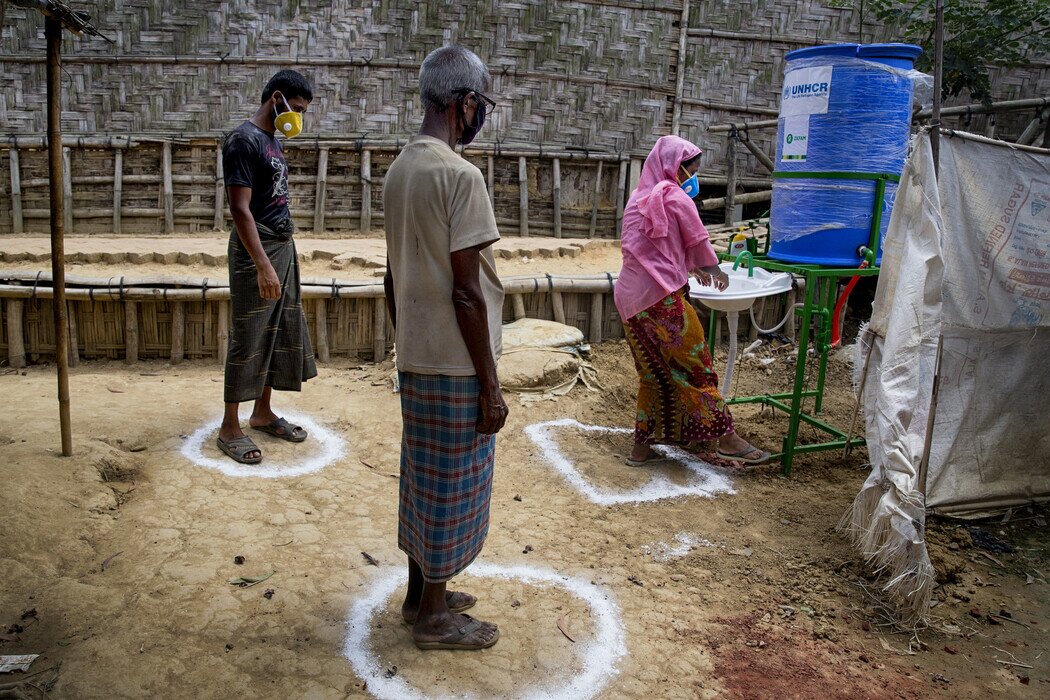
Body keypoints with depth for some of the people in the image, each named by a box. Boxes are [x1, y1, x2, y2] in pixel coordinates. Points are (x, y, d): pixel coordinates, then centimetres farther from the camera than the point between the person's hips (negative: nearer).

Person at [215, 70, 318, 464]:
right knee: (248, 339, -3)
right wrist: (263, 265, -27)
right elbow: (240, 209, -21)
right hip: (256, 251, -9)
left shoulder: (272, 140, 15)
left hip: (282, 246, 9)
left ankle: (263, 412, 26)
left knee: (281, 332, 13)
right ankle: (229, 428, 8)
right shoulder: (244, 140, -14)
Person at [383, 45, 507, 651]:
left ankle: (420, 591, 35)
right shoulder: (460, 176, -19)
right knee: (452, 488, 6)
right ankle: (435, 617, 22)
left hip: (415, 358, 9)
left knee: (423, 479, 19)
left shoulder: (399, 169, 8)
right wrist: (491, 386, -16)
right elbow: (467, 293, -22)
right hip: (455, 367, -9)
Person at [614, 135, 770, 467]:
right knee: (696, 369, 0)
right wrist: (714, 270, 23)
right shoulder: (675, 198, -5)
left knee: (653, 371, 15)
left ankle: (641, 446, 18)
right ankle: (726, 438, 6)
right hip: (662, 298, -8)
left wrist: (690, 268, 35)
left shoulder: (638, 198, 18)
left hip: (629, 299, 8)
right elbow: (699, 244, 3)